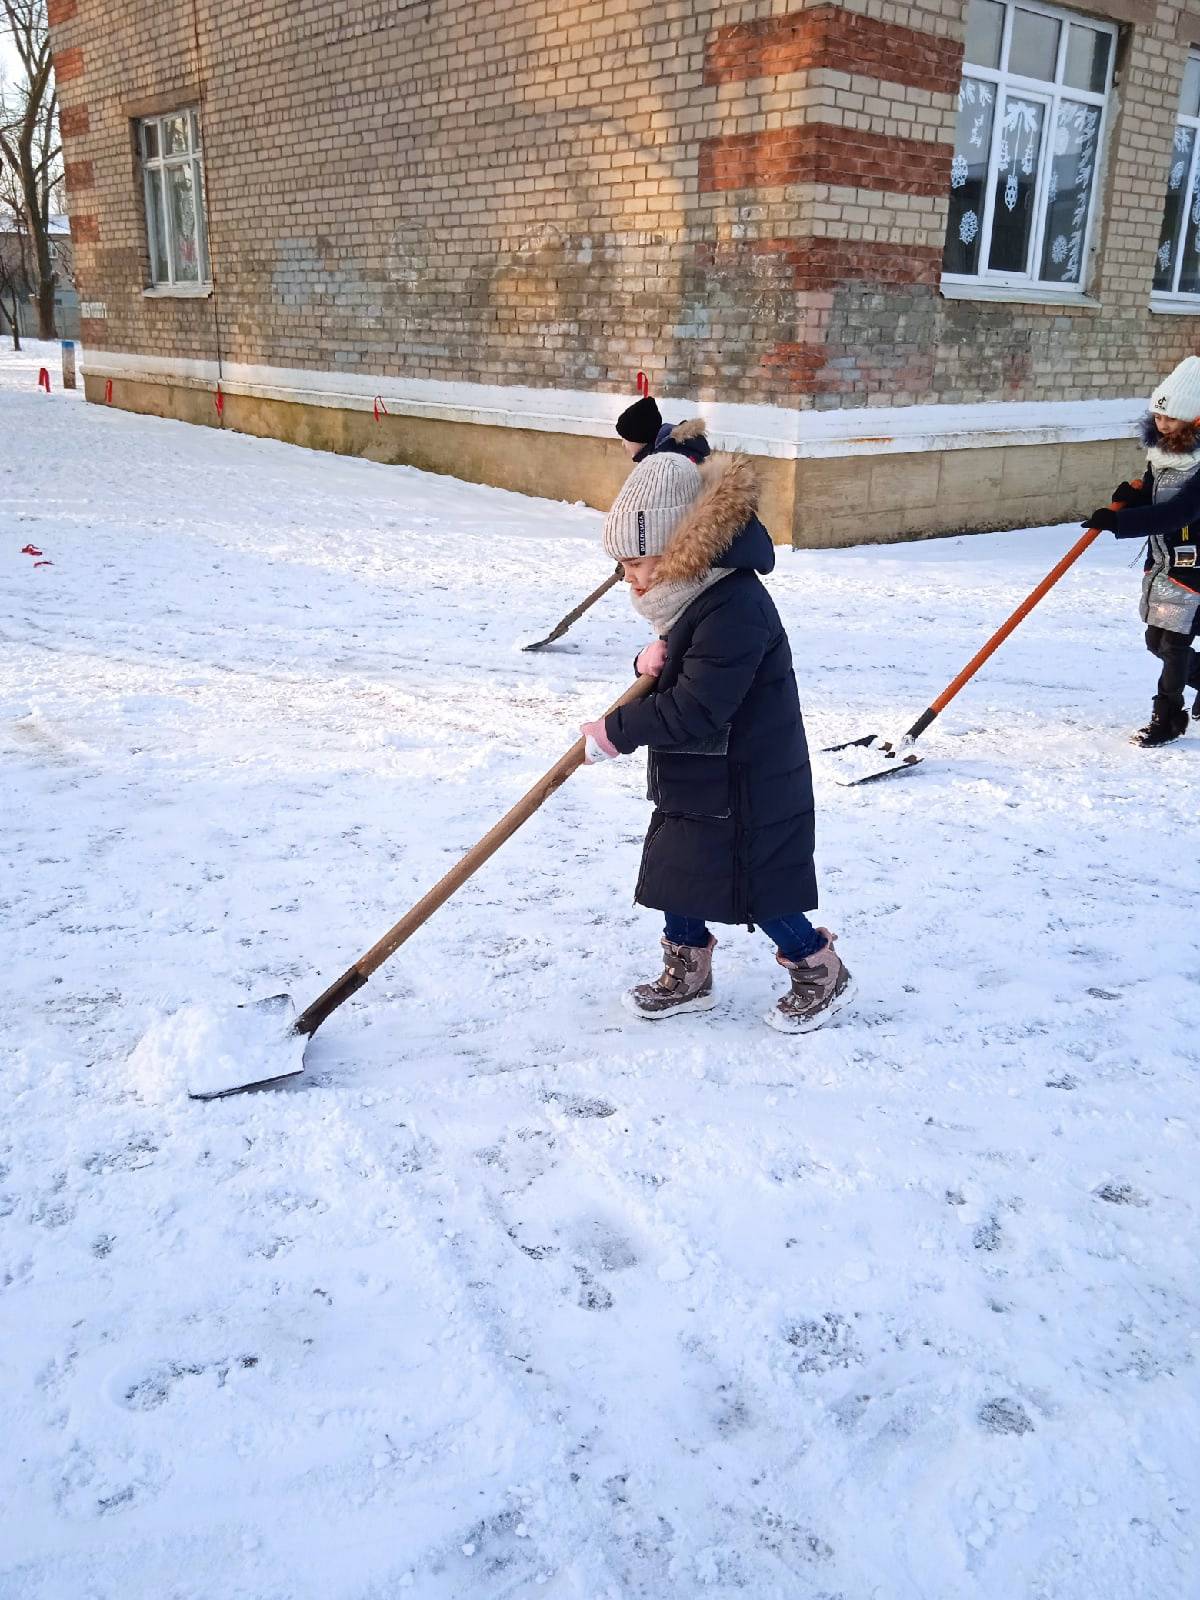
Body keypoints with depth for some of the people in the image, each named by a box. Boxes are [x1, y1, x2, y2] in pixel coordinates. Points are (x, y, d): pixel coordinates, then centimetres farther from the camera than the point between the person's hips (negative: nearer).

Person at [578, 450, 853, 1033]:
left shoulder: (732, 610, -29)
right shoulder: (693, 595, 4)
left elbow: (696, 709, -31)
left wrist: (617, 733, -24)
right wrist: (654, 657, -9)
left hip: (748, 787, -10)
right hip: (696, 777, 10)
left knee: (756, 887, 4)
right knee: (676, 872, 15)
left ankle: (820, 971, 26)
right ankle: (687, 975, 33)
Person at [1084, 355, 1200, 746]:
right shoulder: (1162, 446, 3)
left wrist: (1118, 522, -37)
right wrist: (1135, 494, -9)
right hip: (1161, 554, 8)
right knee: (1157, 639, 14)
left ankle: (1168, 716, 8)